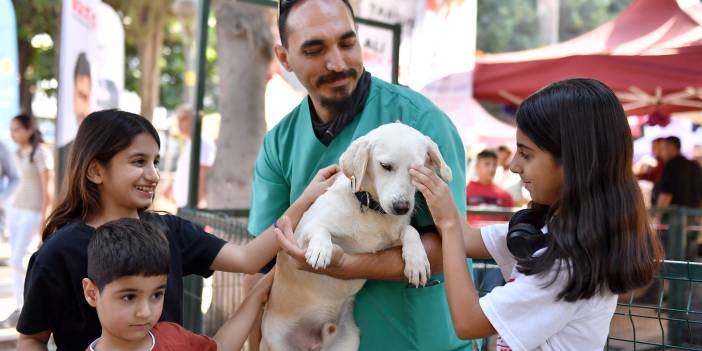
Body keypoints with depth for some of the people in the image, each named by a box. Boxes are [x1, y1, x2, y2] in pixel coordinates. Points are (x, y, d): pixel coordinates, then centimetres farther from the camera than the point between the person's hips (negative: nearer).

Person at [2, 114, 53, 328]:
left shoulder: (41, 152, -16)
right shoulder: (20, 154, 10)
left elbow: (48, 188, -18)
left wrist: (44, 221, -20)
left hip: (33, 214, -8)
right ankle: (20, 310, 11)